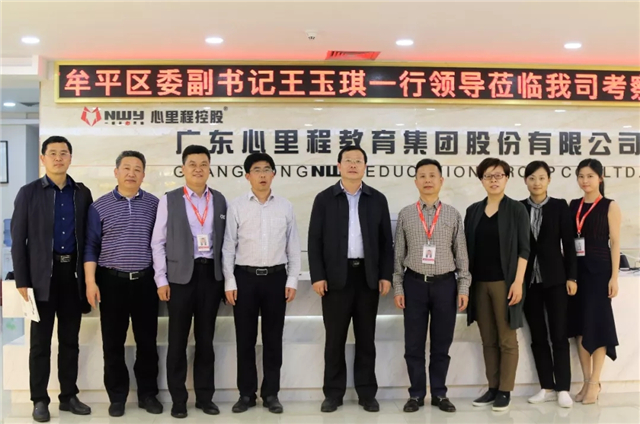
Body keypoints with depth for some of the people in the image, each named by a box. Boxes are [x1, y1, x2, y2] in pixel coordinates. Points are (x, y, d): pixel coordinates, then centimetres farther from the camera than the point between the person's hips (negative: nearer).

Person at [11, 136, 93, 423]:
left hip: (73, 273, 3)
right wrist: (21, 282, -9)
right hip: (42, 274, -2)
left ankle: (68, 396, 20)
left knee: (70, 339, 10)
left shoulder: (83, 193, 7)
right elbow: (18, 240, -3)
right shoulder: (28, 193, 0)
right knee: (40, 341, 4)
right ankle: (39, 399, 15)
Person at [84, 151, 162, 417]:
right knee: (113, 343, 6)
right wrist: (90, 281, -6)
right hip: (111, 281, 0)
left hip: (145, 281, 1)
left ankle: (148, 394, 20)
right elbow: (91, 246, 1)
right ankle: (117, 396, 19)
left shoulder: (154, 204, 4)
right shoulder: (99, 206, 2)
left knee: (147, 341, 7)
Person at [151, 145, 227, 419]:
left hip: (211, 274, 2)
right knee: (178, 340, 5)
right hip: (181, 275, -2)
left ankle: (204, 396, 20)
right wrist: (161, 279, -6)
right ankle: (178, 399, 16)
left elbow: (224, 241, 7)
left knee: (205, 338, 10)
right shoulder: (169, 200, 0)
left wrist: (226, 276, 3)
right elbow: (158, 242, -1)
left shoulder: (219, 200, 7)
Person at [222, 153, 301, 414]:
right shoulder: (236, 207, 0)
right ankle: (246, 393, 20)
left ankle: (271, 393, 20)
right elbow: (228, 246, 0)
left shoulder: (285, 206, 4)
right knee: (245, 338, 7)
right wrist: (229, 282, -5)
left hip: (276, 277, 1)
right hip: (245, 276, -1)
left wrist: (292, 280, 0)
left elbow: (293, 246, 6)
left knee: (273, 338, 8)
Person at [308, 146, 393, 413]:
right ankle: (333, 393, 15)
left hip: (368, 276, 1)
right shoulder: (324, 199, 2)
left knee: (366, 338, 8)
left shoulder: (377, 199, 7)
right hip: (335, 276, -1)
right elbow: (315, 240, -1)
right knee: (335, 338, 4)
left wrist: (386, 275, 0)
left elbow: (386, 241, 7)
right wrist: (317, 276, -8)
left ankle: (367, 393, 17)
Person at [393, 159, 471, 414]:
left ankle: (439, 393, 22)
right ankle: (416, 394, 19)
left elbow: (461, 254, 3)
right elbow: (399, 254, 4)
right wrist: (398, 287, 0)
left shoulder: (453, 215, 3)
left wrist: (464, 287, -1)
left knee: (442, 343, 9)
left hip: (445, 284, 0)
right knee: (414, 344, 6)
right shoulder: (405, 214, 3)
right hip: (414, 283, 0)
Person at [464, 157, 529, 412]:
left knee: (507, 340, 1)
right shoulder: (473, 211, 10)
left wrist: (518, 281, -13)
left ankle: (505, 391, 8)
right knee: (488, 340, 9)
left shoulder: (516, 209, -1)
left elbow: (523, 248, -5)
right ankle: (492, 388, 17)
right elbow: (467, 248, 11)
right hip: (479, 283, 4)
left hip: (504, 282, -4)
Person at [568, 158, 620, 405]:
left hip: (599, 269, -5)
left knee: (596, 322, -2)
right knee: (579, 323, 6)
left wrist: (614, 276, -11)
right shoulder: (572, 206, 10)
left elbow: (615, 242, -5)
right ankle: (586, 381, 16)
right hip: (576, 269, 5)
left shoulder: (610, 206, -2)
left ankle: (595, 383, 8)